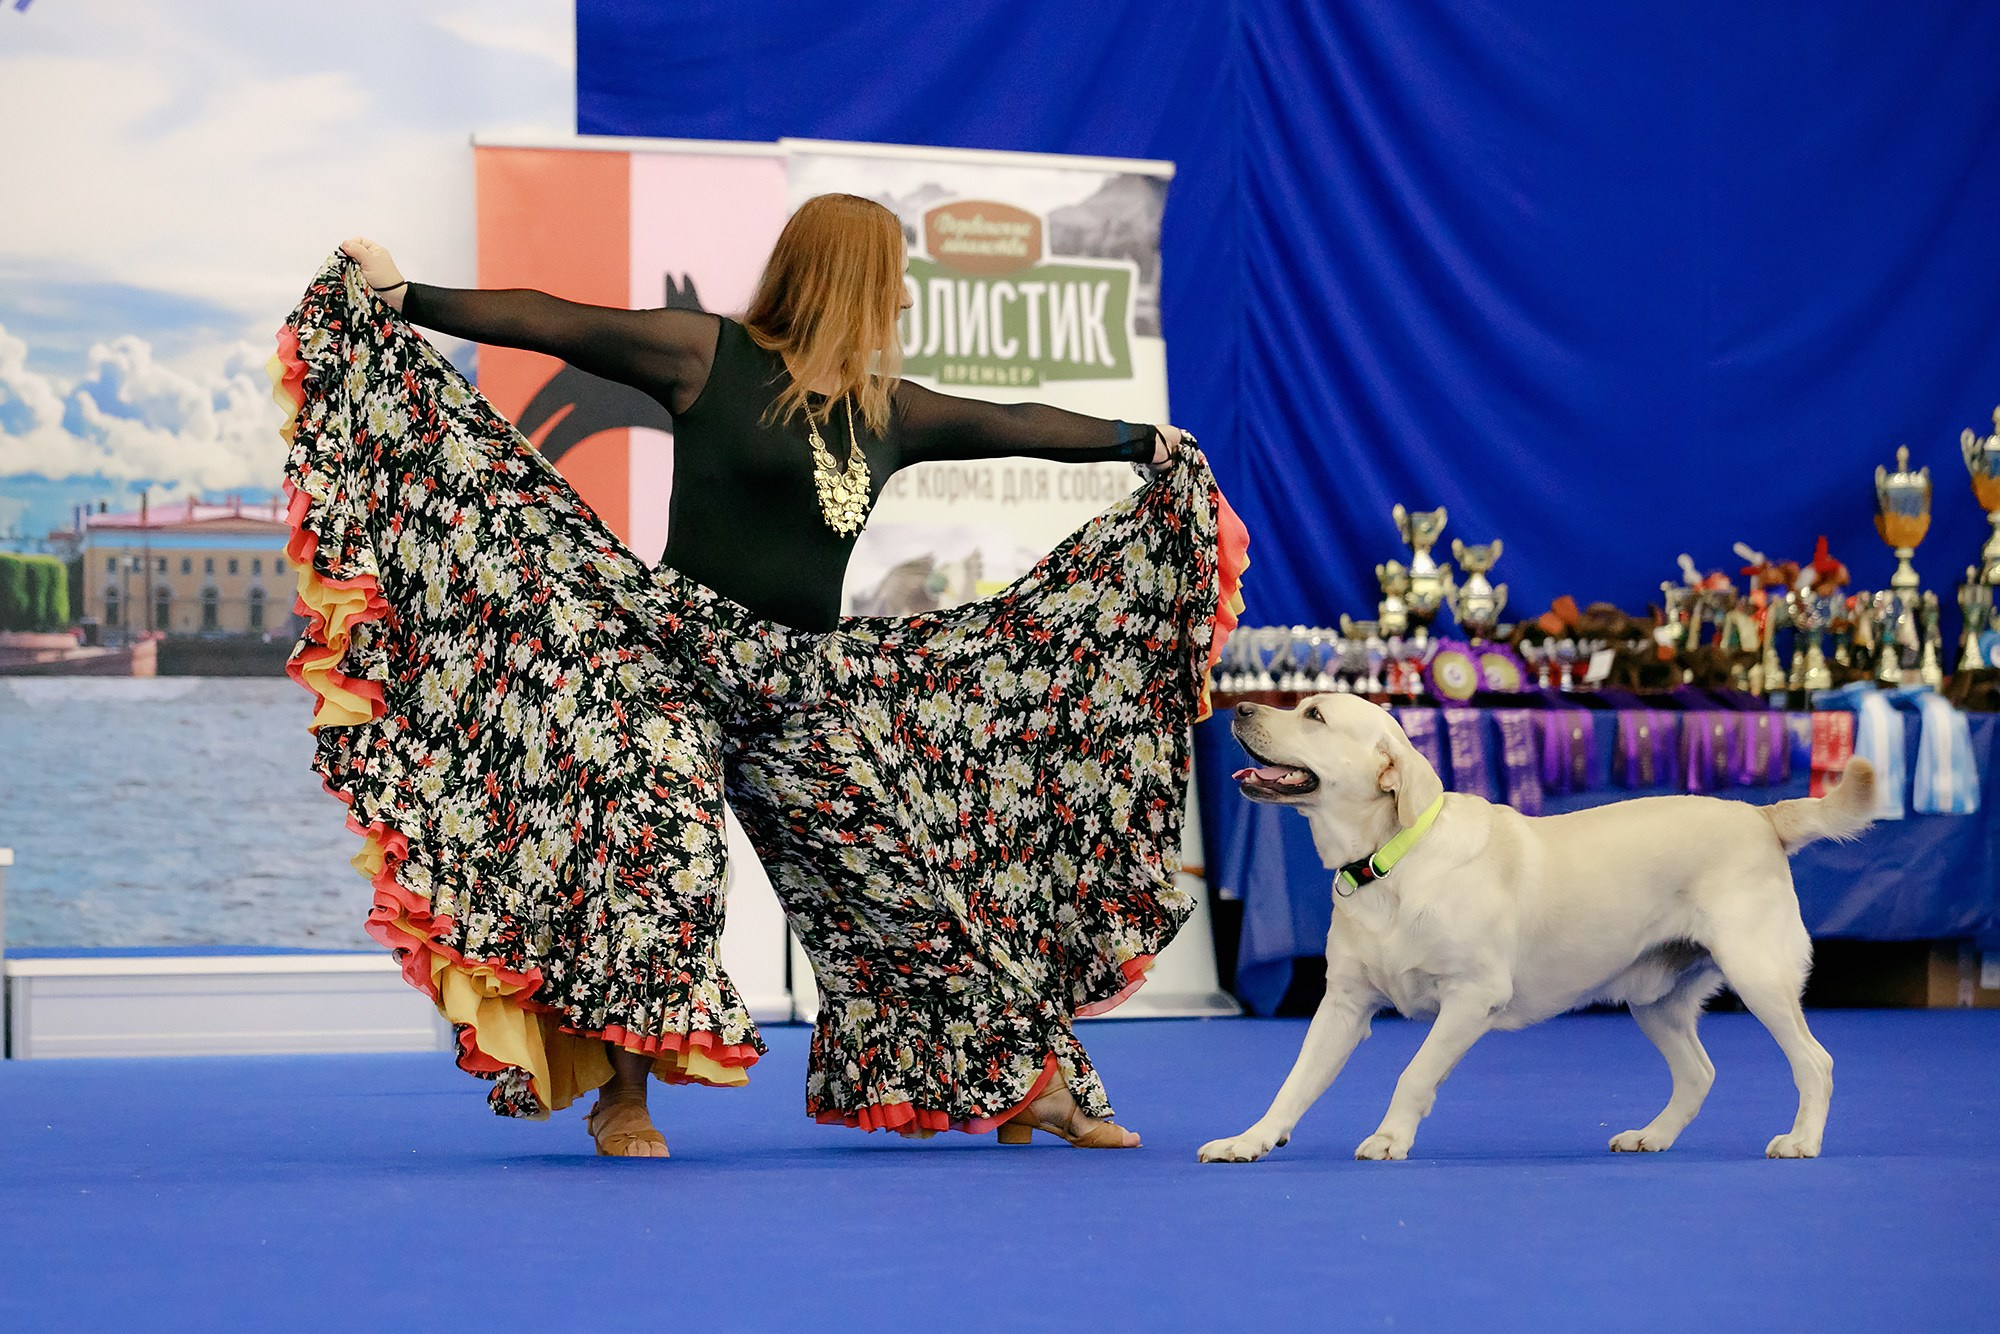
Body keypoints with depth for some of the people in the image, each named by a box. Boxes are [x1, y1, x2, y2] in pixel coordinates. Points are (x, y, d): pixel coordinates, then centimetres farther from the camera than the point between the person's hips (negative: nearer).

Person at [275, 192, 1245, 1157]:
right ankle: (622, 1099, -21)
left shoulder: (888, 412, 14)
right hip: (683, 649, -6)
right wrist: (405, 301, -9)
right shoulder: (709, 356, -2)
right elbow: (554, 323, -4)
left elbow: (1011, 425, 27)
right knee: (664, 833, -28)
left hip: (812, 685, 6)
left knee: (925, 867, 5)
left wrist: (1142, 445, 37)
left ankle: (1034, 1085, 18)